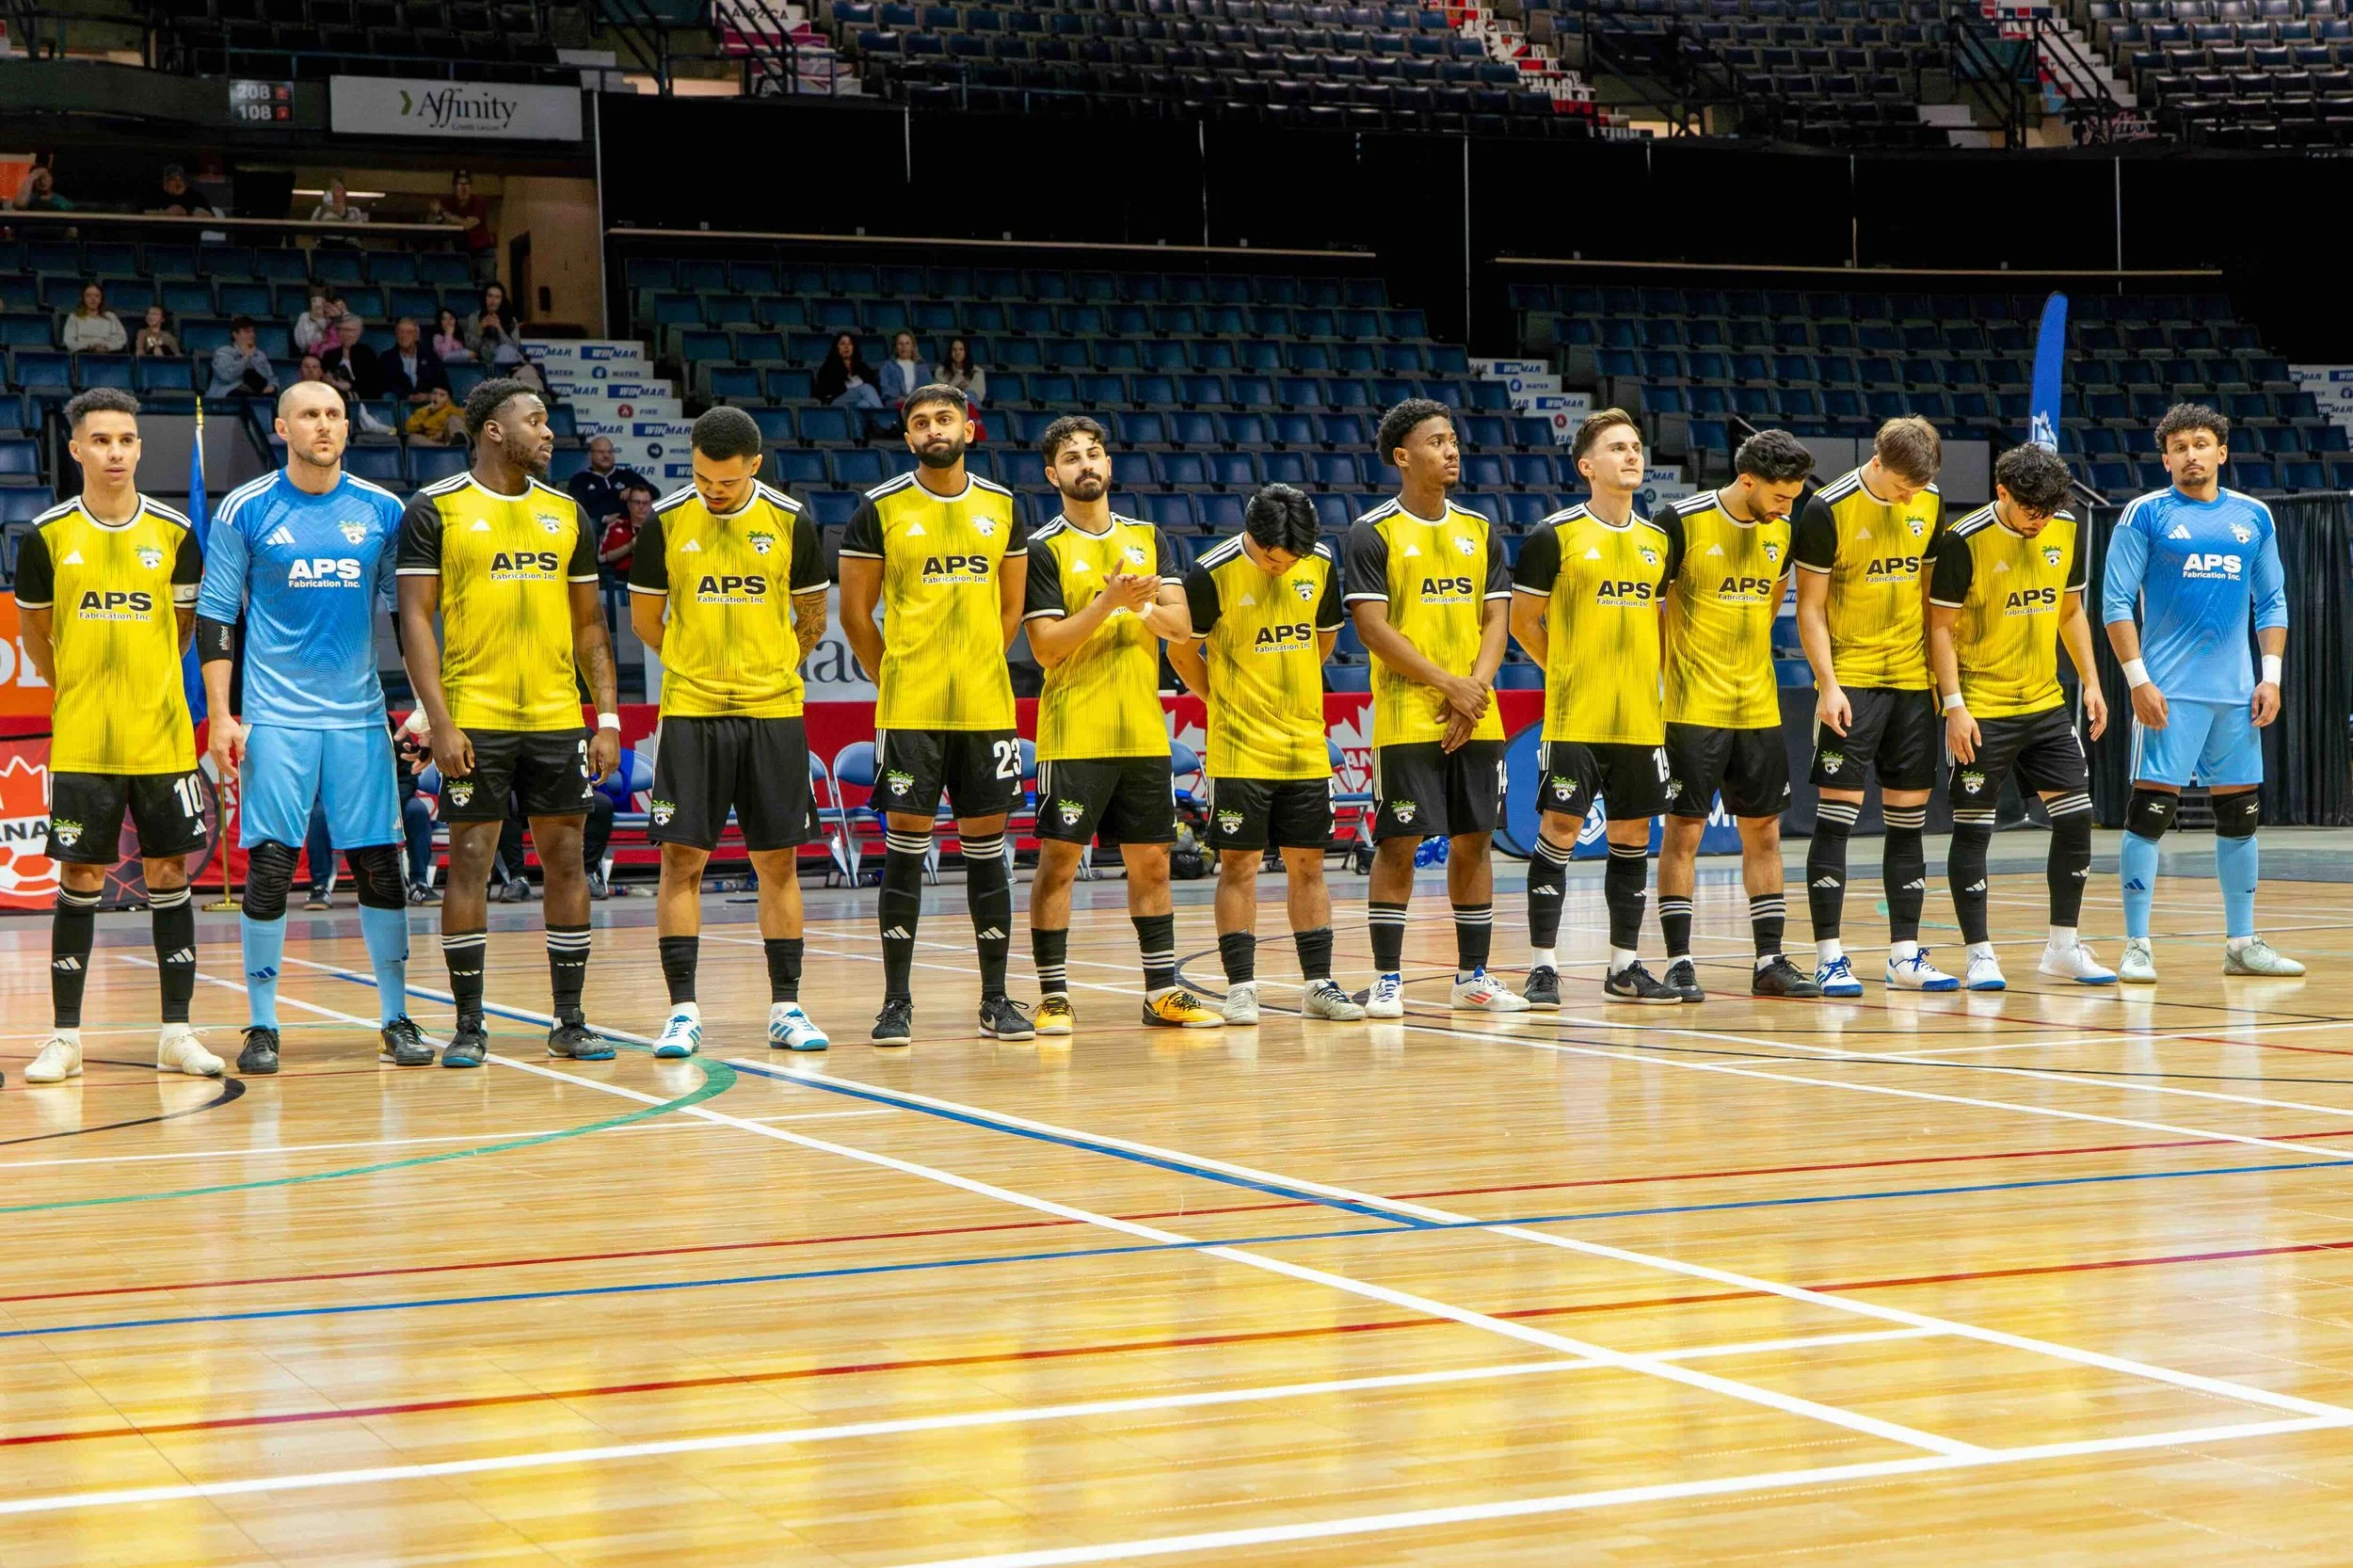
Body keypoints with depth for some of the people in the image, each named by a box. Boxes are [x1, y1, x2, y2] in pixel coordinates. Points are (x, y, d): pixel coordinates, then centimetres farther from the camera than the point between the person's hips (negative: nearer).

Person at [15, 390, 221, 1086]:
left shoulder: (175, 533, 1)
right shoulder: (47, 536, -2)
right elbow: (35, 632, 11)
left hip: (162, 736, 1)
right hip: (80, 741, -1)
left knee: (169, 874, 4)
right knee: (80, 880, 1)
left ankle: (176, 1033, 11)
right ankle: (65, 1037, 9)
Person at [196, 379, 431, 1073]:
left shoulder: (382, 511, 5)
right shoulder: (245, 510, 0)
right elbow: (214, 614, 1)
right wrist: (220, 716, -5)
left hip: (360, 716, 2)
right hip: (275, 719, -2)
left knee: (379, 865, 2)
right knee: (268, 865, -4)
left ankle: (396, 1018, 12)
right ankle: (261, 1024, 6)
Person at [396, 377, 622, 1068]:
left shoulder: (566, 513, 11)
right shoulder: (435, 510, -2)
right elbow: (416, 618, -5)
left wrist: (608, 718, 6)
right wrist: (438, 722, -13)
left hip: (558, 718, 4)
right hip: (475, 718, -4)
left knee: (566, 859, 4)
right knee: (469, 861, -1)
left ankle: (569, 1021, 12)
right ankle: (468, 1024, 6)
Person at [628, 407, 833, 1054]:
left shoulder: (792, 522, -1)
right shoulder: (665, 522, -2)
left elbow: (812, 617, 12)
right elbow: (645, 617, 10)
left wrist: (773, 671, 12)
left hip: (774, 712, 1)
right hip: (691, 711, -1)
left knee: (778, 862, 5)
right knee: (681, 859, -5)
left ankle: (786, 1008, 11)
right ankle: (683, 1010, 0)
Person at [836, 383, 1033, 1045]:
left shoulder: (1003, 507, 8)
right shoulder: (880, 509, -1)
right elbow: (855, 613, 3)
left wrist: (976, 670, 10)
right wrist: (899, 680, 4)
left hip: (987, 708, 3)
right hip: (908, 711, -3)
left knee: (987, 846, 6)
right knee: (905, 846, -2)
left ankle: (995, 1000, 13)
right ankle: (896, 1001, 4)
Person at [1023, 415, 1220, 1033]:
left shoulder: (1149, 537, 11)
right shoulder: (1043, 548, -3)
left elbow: (1180, 622, 2)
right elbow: (1047, 647, -11)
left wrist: (1146, 607, -19)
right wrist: (1110, 601, -21)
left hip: (1143, 731, 5)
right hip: (1073, 733, -5)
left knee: (1150, 862, 9)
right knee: (1058, 861, -4)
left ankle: (1163, 991, 16)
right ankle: (1054, 996, 3)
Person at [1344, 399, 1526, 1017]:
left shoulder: (1479, 530, 12)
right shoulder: (1373, 533, -4)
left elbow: (1496, 617, 9)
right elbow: (1373, 628, -11)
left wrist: (1477, 687, -8)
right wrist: (1449, 685, -13)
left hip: (1476, 719, 5)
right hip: (1407, 717, -5)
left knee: (1473, 841, 7)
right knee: (1399, 845, -4)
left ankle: (1473, 977, 15)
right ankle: (1386, 979, 3)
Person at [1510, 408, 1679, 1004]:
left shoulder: (1659, 540, 10)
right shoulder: (1555, 535, -5)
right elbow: (1523, 621, 1)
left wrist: (1645, 672, 9)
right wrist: (1572, 671, 4)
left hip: (1641, 717, 5)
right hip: (1573, 716, -5)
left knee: (1632, 834, 8)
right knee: (1559, 830, -4)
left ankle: (1624, 965, 17)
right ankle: (1543, 965, 2)